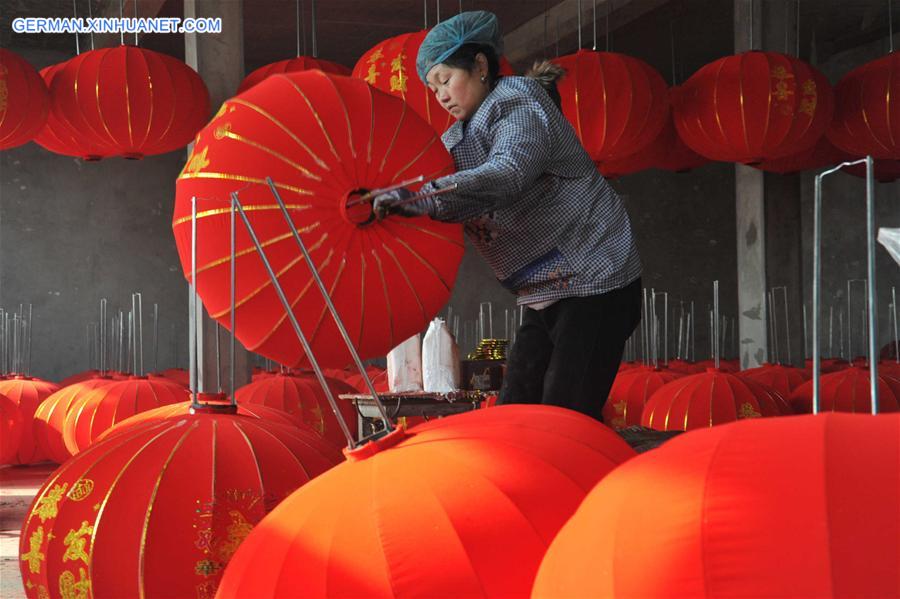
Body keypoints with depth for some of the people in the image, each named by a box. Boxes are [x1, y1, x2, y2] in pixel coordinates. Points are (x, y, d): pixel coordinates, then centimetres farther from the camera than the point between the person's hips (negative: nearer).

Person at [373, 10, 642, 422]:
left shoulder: (520, 106, -11)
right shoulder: (457, 140, 16)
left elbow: (507, 174, -31)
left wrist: (426, 198, -44)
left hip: (594, 286, -9)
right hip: (543, 298, 9)